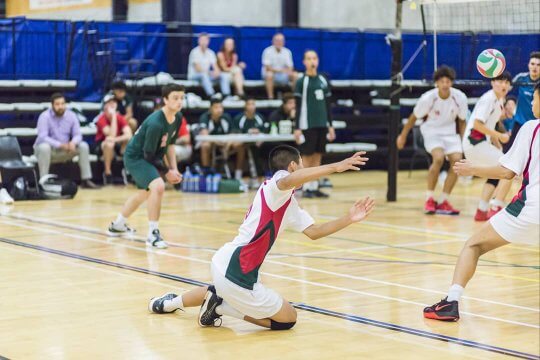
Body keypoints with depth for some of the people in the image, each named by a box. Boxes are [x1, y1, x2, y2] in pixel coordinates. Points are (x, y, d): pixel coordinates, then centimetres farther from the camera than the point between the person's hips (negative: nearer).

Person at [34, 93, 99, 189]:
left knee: (83, 146, -14)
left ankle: (86, 180, -8)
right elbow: (42, 137, -27)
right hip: (49, 149, -4)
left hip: (65, 150, 4)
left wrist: (73, 142, -32)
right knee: (44, 147, -38)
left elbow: (78, 135, -7)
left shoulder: (71, 115, -5)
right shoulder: (44, 116, -18)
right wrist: (60, 145, -38)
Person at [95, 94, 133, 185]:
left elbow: (129, 135, -22)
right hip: (102, 145, -3)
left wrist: (115, 139, -38)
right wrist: (113, 116, -31)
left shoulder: (120, 118, -8)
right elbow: (112, 135, -33)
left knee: (130, 141, -27)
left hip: (118, 144, 3)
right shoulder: (102, 119, -19)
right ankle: (107, 173, -22)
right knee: (109, 143, -39)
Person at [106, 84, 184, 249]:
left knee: (144, 193, 27)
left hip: (151, 158, 10)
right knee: (158, 186, -30)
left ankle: (118, 225, 51)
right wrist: (167, 171, -14)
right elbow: (149, 155, -24)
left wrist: (174, 168, 2)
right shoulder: (155, 123, -32)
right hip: (135, 157, -10)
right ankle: (152, 234, -19)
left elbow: (170, 143, 9)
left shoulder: (177, 118, -6)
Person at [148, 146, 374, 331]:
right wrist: (335, 167, -41)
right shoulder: (275, 186, -13)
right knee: (288, 319, 2)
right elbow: (289, 180, -38)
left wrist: (349, 219, 3)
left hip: (223, 263, 10)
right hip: (236, 274, -10)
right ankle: (219, 307, -2)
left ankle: (173, 302, 46)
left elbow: (314, 232, 11)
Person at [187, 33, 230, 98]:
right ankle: (211, 95, -49)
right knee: (204, 75, -40)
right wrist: (209, 72, -28)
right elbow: (198, 69, -21)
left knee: (224, 75, -13)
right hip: (194, 76, -7)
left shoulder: (210, 53, 8)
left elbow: (215, 66, 3)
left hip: (207, 75, 7)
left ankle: (226, 95, -27)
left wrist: (217, 71, -20)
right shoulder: (195, 52, -12)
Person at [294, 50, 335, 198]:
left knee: (318, 156, 6)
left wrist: (330, 126, 12)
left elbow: (328, 105, 15)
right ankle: (306, 188, 4)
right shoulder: (301, 82, -3)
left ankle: (314, 187, 11)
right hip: (307, 125, -5)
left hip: (322, 124, 5)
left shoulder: (323, 81, 10)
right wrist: (297, 128, -10)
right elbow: (298, 106, -5)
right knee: (307, 156, -2)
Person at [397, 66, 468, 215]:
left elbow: (462, 121, 2)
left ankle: (443, 201, -6)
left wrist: (463, 143, 1)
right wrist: (403, 135, 2)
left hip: (450, 132, 3)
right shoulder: (428, 98, -22)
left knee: (457, 160, -17)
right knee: (439, 158, -28)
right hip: (431, 131, -3)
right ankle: (429, 199, -14)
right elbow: (414, 117, -6)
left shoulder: (460, 97, -16)